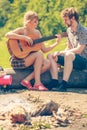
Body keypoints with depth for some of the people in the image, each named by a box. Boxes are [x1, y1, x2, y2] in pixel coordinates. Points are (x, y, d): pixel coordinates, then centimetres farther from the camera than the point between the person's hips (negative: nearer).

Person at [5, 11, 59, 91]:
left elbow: (44, 50, 10)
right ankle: (37, 83, -28)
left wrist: (56, 43, -2)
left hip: (30, 60, 7)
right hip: (17, 61, -7)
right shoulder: (22, 30, -8)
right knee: (39, 54, -26)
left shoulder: (37, 33, 10)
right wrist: (24, 37, -29)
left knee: (47, 63, -15)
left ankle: (26, 80, -18)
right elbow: (7, 35, -28)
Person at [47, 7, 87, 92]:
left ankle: (64, 84, -39)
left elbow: (78, 50, -21)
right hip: (72, 59, 8)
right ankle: (55, 82, -23)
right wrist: (59, 56, -1)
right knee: (50, 56, -7)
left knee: (69, 55, -39)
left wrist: (60, 52, -19)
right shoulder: (69, 30, 11)